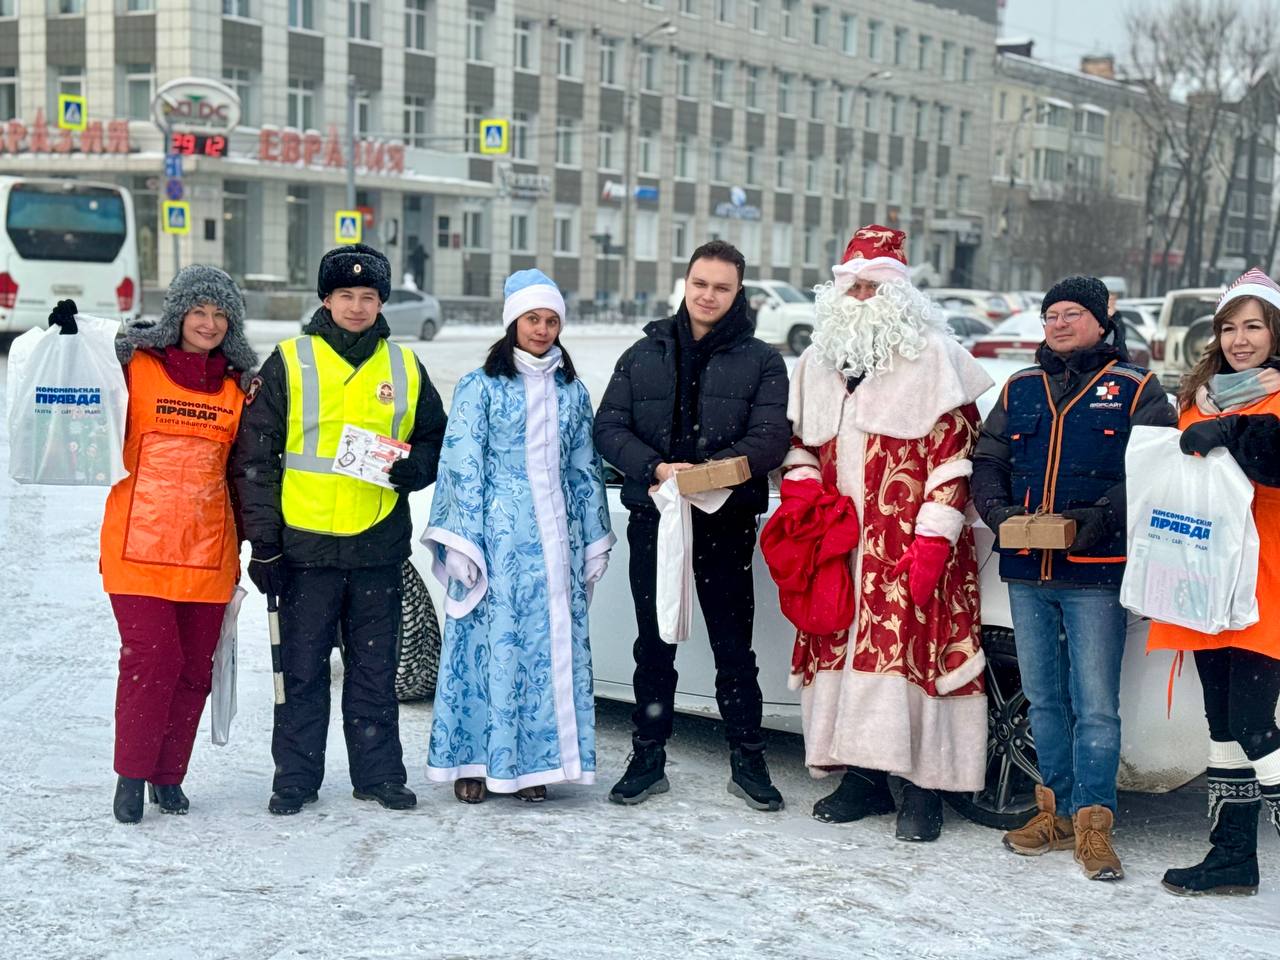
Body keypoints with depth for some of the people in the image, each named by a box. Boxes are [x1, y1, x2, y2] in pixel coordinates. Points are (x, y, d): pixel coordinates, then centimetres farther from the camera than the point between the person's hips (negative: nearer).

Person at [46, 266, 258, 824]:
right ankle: (131, 775, 5)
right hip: (140, 547, -3)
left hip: (207, 551, 4)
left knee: (194, 667, 6)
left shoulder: (239, 384, 12)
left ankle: (169, 775, 20)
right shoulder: (135, 365, 2)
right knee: (152, 657, -11)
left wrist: (248, 537, 16)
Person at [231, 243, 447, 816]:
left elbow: (436, 441, 18)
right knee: (303, 670, 4)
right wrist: (263, 540, -7)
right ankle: (296, 777, 14)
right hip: (305, 546, -2)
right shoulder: (289, 364, 0)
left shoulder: (405, 368, 9)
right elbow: (254, 456, -1)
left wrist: (411, 468, -6)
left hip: (380, 547, 2)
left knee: (375, 668, 10)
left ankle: (378, 774, 20)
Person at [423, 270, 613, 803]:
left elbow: (585, 470, 16)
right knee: (488, 644, -3)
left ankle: (531, 763, 11)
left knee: (551, 648, 3)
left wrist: (594, 541, 13)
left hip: (555, 540, 4)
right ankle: (472, 762, 7)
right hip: (497, 537, -4)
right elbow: (463, 467, -4)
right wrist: (462, 543, -11)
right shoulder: (480, 387, 0)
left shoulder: (572, 391, 14)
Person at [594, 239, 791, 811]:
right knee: (653, 645, 10)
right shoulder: (644, 355, 10)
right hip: (653, 521, 2)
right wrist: (655, 468, -16)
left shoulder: (760, 362, 4)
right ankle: (648, 759, 21)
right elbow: (609, 427, 2)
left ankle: (747, 762, 14)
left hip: (727, 525, -2)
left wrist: (709, 471, -23)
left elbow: (770, 437, -8)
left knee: (734, 647, 3)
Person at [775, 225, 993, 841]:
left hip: (908, 545, -6)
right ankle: (863, 775, 19)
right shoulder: (818, 362, 17)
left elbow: (954, 455, -8)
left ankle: (923, 787, 1)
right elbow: (800, 441, 27)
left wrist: (933, 538, -15)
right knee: (842, 652, 7)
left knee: (912, 651, -8)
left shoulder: (933, 358, -3)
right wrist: (800, 487, 5)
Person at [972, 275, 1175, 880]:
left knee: (1095, 705, -6)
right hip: (1026, 572, 5)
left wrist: (1099, 518, -20)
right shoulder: (1019, 391, 15)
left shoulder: (1136, 391, 2)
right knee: (1043, 699, 12)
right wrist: (999, 510, -6)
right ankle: (1058, 809, 23)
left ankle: (1093, 824, 1)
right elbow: (986, 462, 14)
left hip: (1096, 573, -5)